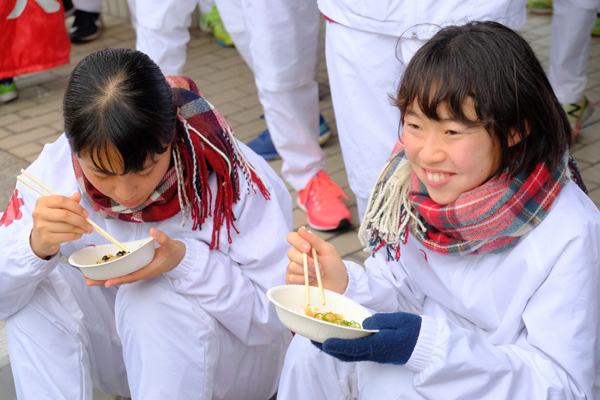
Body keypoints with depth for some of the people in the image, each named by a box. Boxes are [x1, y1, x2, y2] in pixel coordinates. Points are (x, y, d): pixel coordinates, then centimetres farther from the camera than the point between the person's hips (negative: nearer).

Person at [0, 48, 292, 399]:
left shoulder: (235, 182, -26)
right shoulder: (55, 170, -16)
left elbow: (283, 313, -24)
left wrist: (187, 263, -38)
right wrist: (35, 246, -37)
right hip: (123, 356, 3)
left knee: (156, 297, -33)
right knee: (35, 291, -20)